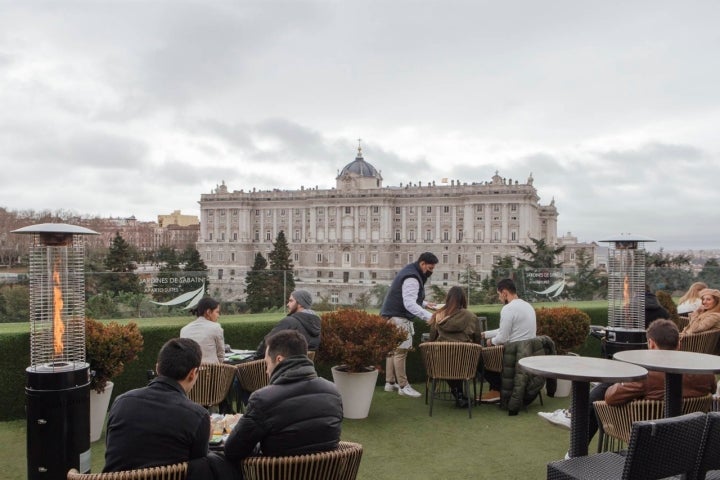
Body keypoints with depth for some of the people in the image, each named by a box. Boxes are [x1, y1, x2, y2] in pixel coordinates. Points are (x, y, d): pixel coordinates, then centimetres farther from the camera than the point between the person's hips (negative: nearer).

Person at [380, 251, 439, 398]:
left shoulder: (411, 272, 14)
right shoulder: (411, 278, -20)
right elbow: (409, 304, -28)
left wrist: (425, 303, 15)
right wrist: (429, 316, -34)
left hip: (393, 315, 11)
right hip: (398, 318, -11)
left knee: (393, 350, 15)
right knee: (401, 351, -8)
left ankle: (390, 383, 22)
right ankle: (403, 386, -3)